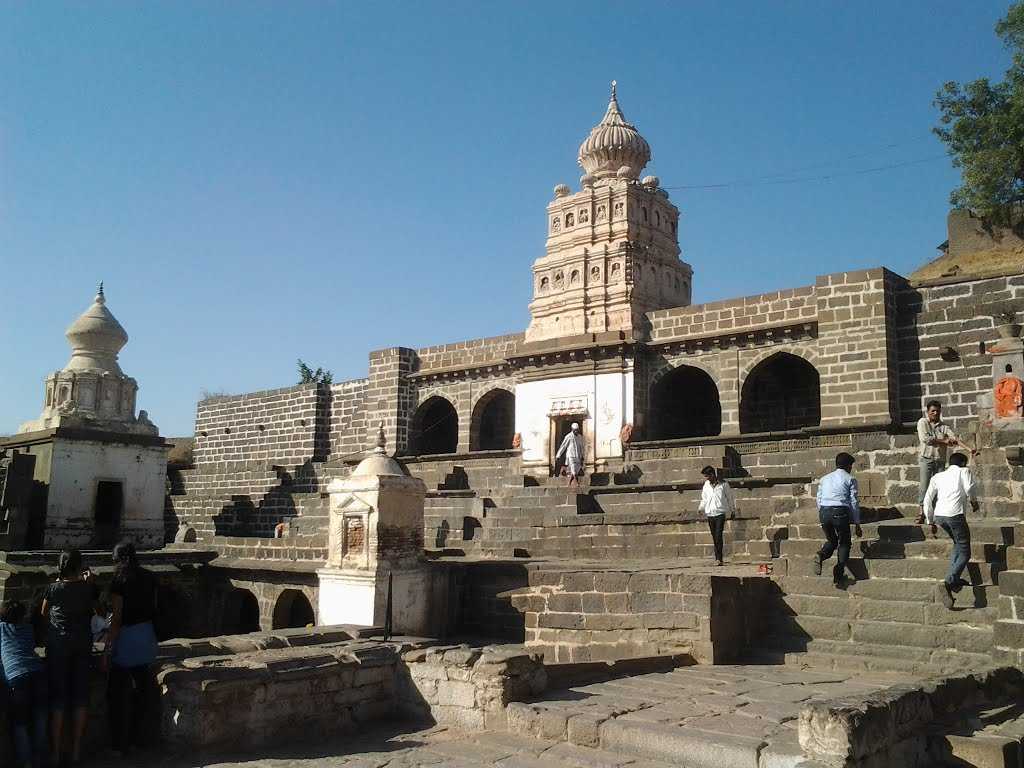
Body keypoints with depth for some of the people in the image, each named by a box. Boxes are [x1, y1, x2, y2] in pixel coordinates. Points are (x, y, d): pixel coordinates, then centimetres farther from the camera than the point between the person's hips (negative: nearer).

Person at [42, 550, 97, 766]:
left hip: (58, 644, -1)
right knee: (80, 696, 9)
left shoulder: (54, 588, -8)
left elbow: (44, 613, 9)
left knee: (58, 698, 5)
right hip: (83, 644, 1)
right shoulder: (88, 587, -5)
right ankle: (76, 750, 15)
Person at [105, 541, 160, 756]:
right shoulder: (149, 578, 2)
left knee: (119, 694, 7)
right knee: (144, 688, 17)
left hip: (126, 638, -6)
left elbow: (117, 619, -16)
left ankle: (120, 744, 14)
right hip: (147, 635, 6)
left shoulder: (120, 581, -16)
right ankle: (140, 735, 29)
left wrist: (107, 650, -11)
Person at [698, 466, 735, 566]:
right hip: (710, 514, 4)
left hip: (720, 513, -4)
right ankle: (717, 558, 14)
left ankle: (719, 558, -13)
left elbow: (730, 497, 10)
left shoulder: (723, 484, -2)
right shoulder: (706, 485, 8)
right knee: (714, 537, 6)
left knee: (718, 536, -14)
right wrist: (701, 508, 7)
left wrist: (732, 510, 18)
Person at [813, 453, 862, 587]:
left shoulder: (824, 479, 20)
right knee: (844, 543, 13)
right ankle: (838, 574, 3)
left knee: (831, 540, 22)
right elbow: (854, 502, 3)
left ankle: (820, 555, -9)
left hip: (824, 512, 4)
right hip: (840, 512, -4)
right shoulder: (850, 479, 7)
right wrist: (857, 523, 8)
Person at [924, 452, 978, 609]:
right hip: (955, 514, -5)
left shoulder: (938, 476, 26)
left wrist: (931, 522, 25)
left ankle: (955, 579, 21)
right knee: (964, 553, 2)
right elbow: (970, 488, -6)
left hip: (939, 515, 5)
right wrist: (974, 501, 14)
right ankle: (948, 584, -17)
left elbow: (927, 500, 19)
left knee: (958, 543, 29)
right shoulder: (964, 471, 15)